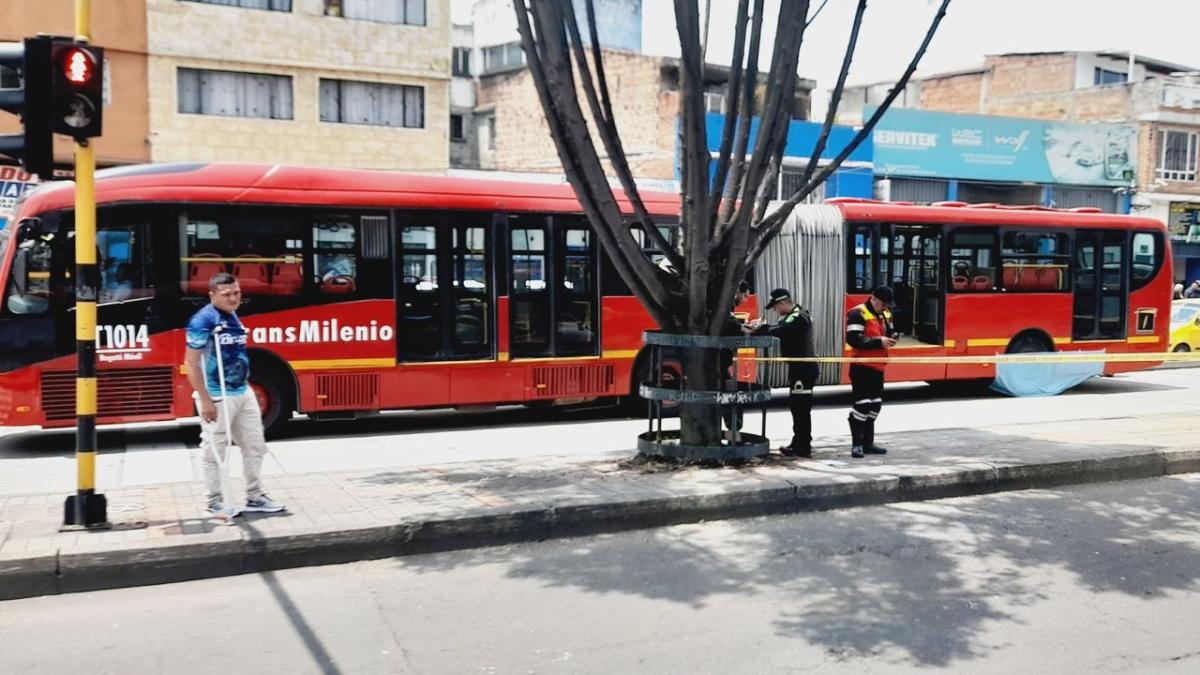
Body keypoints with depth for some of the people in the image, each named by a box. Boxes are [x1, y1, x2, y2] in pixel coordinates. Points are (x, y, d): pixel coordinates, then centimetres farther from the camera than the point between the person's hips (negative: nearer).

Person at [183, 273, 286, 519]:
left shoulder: (233, 317, 11)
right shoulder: (203, 320, -14)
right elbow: (191, 362, -17)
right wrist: (205, 400, -20)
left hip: (243, 392, 8)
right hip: (218, 397, -8)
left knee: (255, 446, 12)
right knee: (215, 452, 2)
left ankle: (254, 497, 23)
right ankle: (215, 501, 15)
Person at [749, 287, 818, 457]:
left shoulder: (798, 317, -17)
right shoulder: (790, 316, 16)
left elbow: (780, 331, -31)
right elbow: (779, 329, 11)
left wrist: (760, 329, -21)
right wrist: (760, 327, -6)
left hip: (804, 368, -10)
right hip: (799, 367, 10)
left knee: (801, 407, -7)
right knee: (796, 405, 16)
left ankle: (803, 448, -3)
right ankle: (799, 443, 25)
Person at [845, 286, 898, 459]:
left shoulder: (885, 314, 13)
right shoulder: (858, 314, -14)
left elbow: (888, 333, 23)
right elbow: (853, 339, -23)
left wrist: (890, 339, -2)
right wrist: (879, 341, -24)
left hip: (878, 367, 9)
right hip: (862, 367, -9)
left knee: (875, 405, 12)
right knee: (862, 404, -10)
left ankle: (868, 443, 21)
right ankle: (856, 444, -3)